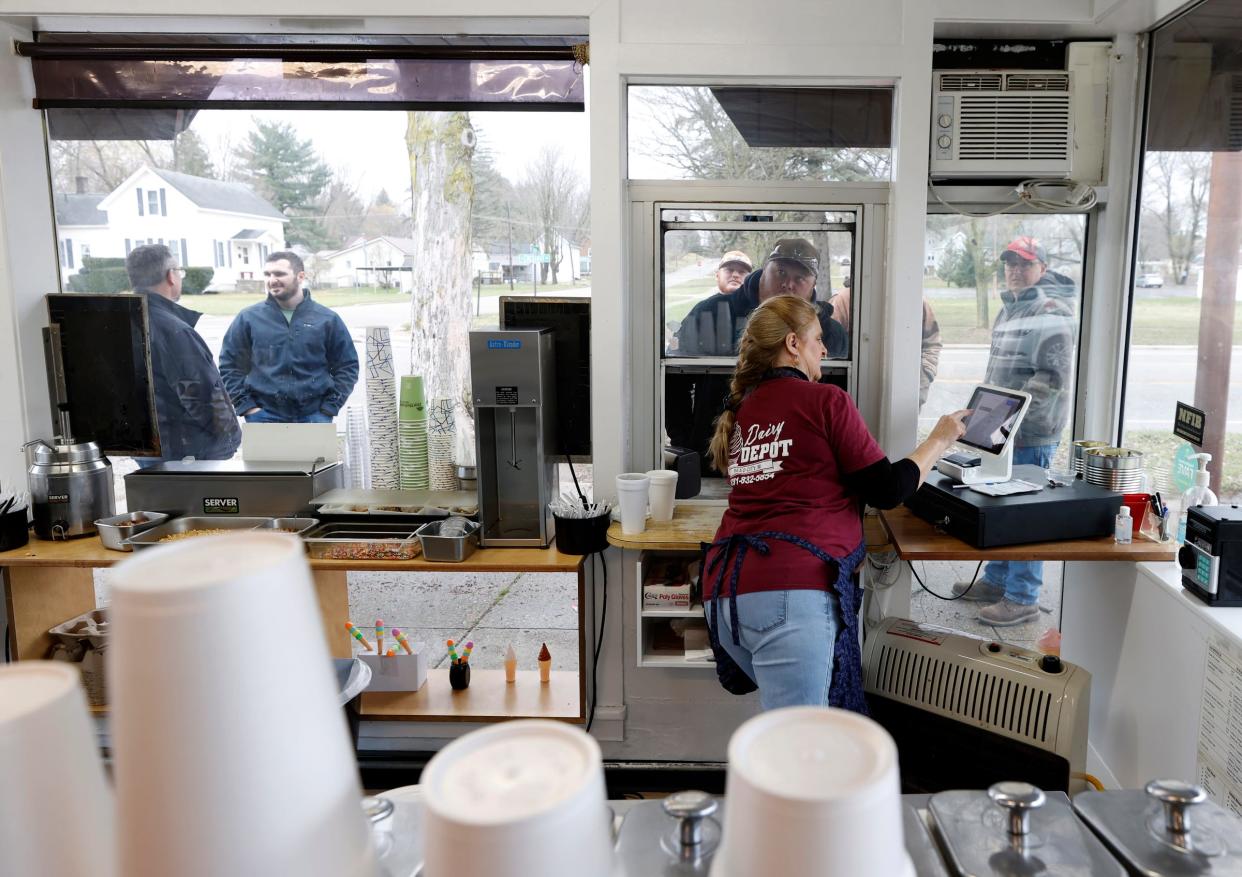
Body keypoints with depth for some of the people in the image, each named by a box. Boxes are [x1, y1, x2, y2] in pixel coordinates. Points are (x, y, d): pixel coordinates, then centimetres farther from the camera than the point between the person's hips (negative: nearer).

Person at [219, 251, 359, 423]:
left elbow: (347, 365, 6)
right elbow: (229, 365, 8)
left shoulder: (327, 319, 1)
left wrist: (330, 407, -2)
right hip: (265, 416, 0)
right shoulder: (248, 318, 2)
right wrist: (246, 405, -2)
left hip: (313, 416, 0)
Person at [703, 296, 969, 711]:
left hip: (723, 591, 8)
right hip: (791, 589, -7)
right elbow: (886, 490, 3)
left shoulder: (740, 410, 18)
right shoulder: (826, 400, 0)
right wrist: (939, 440, 17)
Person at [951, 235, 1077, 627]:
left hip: (1032, 432, -9)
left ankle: (1022, 598, 6)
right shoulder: (1010, 307, 17)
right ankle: (996, 580, 31)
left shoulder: (1051, 312, -12)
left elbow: (1053, 376, -19)